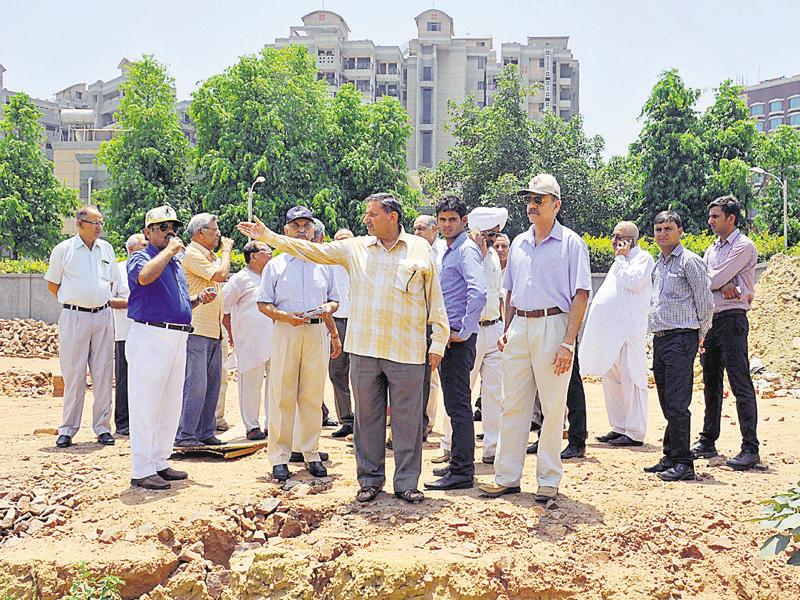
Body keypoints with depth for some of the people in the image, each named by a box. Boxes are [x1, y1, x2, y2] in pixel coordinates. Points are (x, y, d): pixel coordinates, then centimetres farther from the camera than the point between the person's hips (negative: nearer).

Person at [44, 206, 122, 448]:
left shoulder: (106, 248, 12)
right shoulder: (64, 249, 1)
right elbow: (52, 285, 6)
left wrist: (102, 300, 13)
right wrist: (74, 302, 4)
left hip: (103, 316, 4)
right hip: (74, 317, -3)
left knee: (104, 373, 3)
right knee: (73, 374, -2)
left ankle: (102, 426, 10)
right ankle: (68, 429, 5)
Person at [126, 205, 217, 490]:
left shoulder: (176, 262, 21)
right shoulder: (141, 257, -5)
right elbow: (145, 276, -31)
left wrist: (198, 299, 9)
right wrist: (169, 250, -17)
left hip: (178, 338, 9)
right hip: (151, 336, -9)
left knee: (170, 405, 14)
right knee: (146, 404, -6)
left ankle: (159, 463, 25)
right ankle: (141, 471, -1)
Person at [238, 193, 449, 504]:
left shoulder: (419, 248, 6)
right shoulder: (355, 247, 11)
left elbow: (435, 298, 6)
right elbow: (312, 250, 10)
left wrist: (438, 342, 2)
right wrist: (267, 236, 5)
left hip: (407, 350, -2)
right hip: (364, 349, 3)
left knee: (407, 419, 2)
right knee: (367, 416, 9)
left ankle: (406, 483, 12)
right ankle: (370, 480, 20)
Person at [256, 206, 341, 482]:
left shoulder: (324, 265, 16)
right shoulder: (275, 265, 9)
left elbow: (334, 301, 20)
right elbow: (263, 304, 5)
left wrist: (328, 308, -2)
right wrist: (286, 316, -12)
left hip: (317, 332, 2)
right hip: (285, 331, -2)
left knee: (313, 395, 3)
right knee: (282, 395, -4)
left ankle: (311, 453, 11)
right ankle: (279, 457, 1)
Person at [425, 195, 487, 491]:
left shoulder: (466, 250, -12)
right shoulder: (448, 252, 19)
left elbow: (479, 292, -26)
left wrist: (464, 332, -22)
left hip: (458, 339, -10)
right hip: (446, 337, 10)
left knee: (459, 405, -7)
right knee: (455, 404, 16)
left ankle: (462, 472, -3)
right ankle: (458, 463, 25)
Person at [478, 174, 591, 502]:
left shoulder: (570, 242, -2)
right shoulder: (519, 243, 16)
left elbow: (580, 295, -8)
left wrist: (568, 342, -15)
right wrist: (507, 330, 11)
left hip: (552, 325, -6)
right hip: (519, 327, 6)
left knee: (553, 407, 0)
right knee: (512, 405, 7)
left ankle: (549, 479, 9)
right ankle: (507, 476, 14)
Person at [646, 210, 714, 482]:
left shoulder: (689, 261, -6)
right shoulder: (658, 264, 19)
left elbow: (706, 302, -7)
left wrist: (699, 335, 2)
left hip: (681, 338, -8)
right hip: (660, 338, 8)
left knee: (677, 403, -11)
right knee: (667, 403, 11)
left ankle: (683, 462, -7)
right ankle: (670, 458, 17)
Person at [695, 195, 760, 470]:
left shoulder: (743, 246, -7)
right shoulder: (712, 249, 18)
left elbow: (715, 279, -15)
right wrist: (724, 285, -14)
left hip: (732, 319, -8)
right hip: (710, 320, 8)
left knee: (740, 384, -10)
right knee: (711, 383, 13)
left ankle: (750, 449, -10)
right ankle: (708, 442, 22)